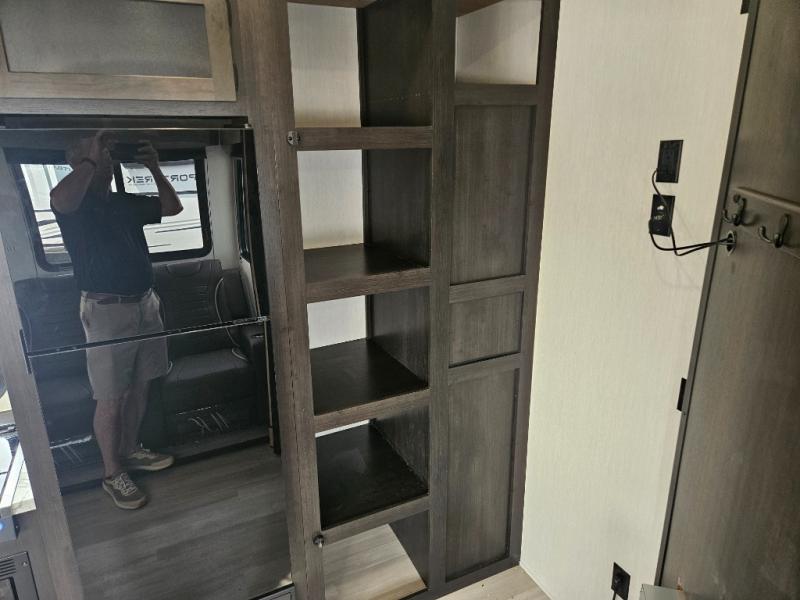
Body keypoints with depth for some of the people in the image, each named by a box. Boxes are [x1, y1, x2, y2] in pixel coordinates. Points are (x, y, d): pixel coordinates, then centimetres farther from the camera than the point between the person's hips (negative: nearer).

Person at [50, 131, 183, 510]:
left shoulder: (126, 202, 13)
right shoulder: (75, 205, -7)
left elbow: (173, 207, 17)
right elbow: (61, 199, -31)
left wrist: (154, 169, 5)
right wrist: (90, 159, -19)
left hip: (144, 304, 7)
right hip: (105, 310, -6)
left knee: (139, 385, 14)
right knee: (110, 397, -1)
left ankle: (131, 450, 31)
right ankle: (112, 474, 13)